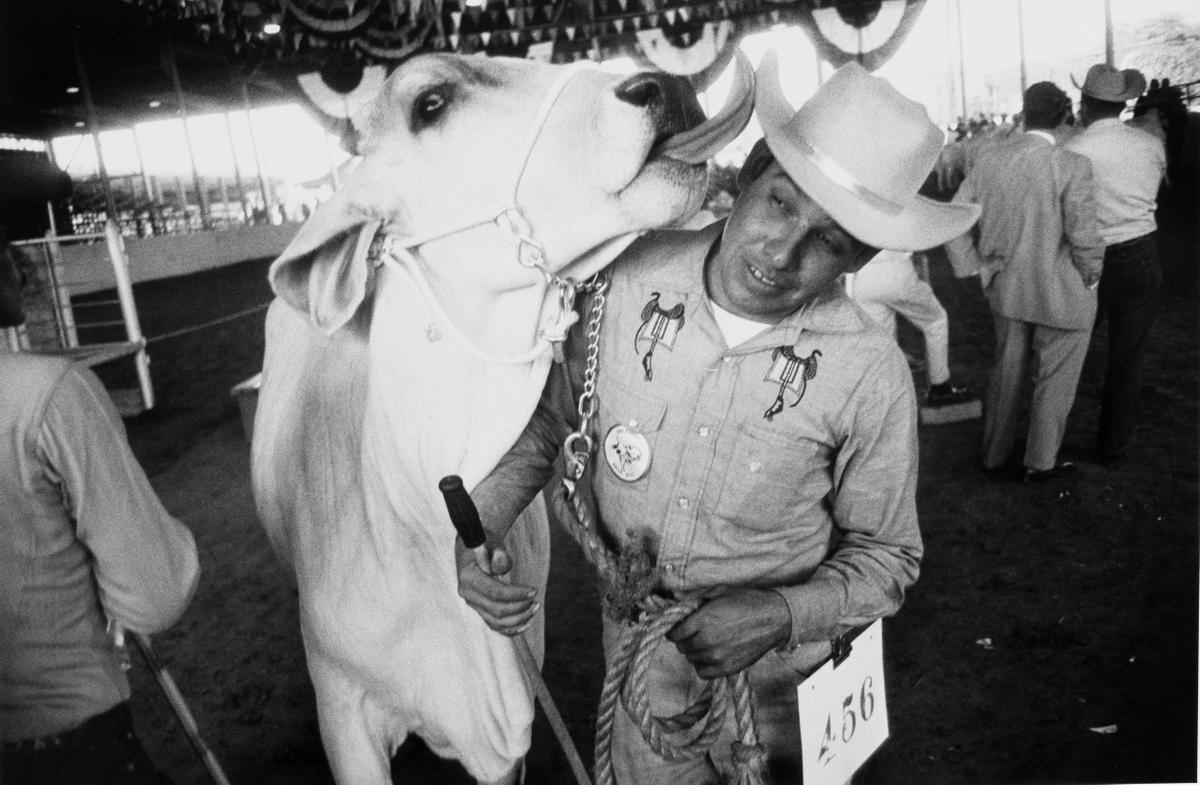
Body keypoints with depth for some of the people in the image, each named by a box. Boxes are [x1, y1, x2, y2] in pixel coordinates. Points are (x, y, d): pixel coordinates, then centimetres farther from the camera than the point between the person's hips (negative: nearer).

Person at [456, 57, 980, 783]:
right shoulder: (633, 275, -18)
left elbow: (885, 557, -10)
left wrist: (781, 614, -26)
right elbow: (548, 416, -4)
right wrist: (480, 522, -18)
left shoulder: (871, 375, -24)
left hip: (777, 667, -2)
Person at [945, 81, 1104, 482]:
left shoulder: (989, 159, -3)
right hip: (1061, 295, -5)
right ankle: (1040, 462, 28)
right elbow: (1084, 237, -19)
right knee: (1054, 380, 14)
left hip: (1007, 290, 5)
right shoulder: (1072, 166, -19)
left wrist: (977, 267, 7)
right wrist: (1090, 278, -1)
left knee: (1007, 372, 21)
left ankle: (995, 453, 34)